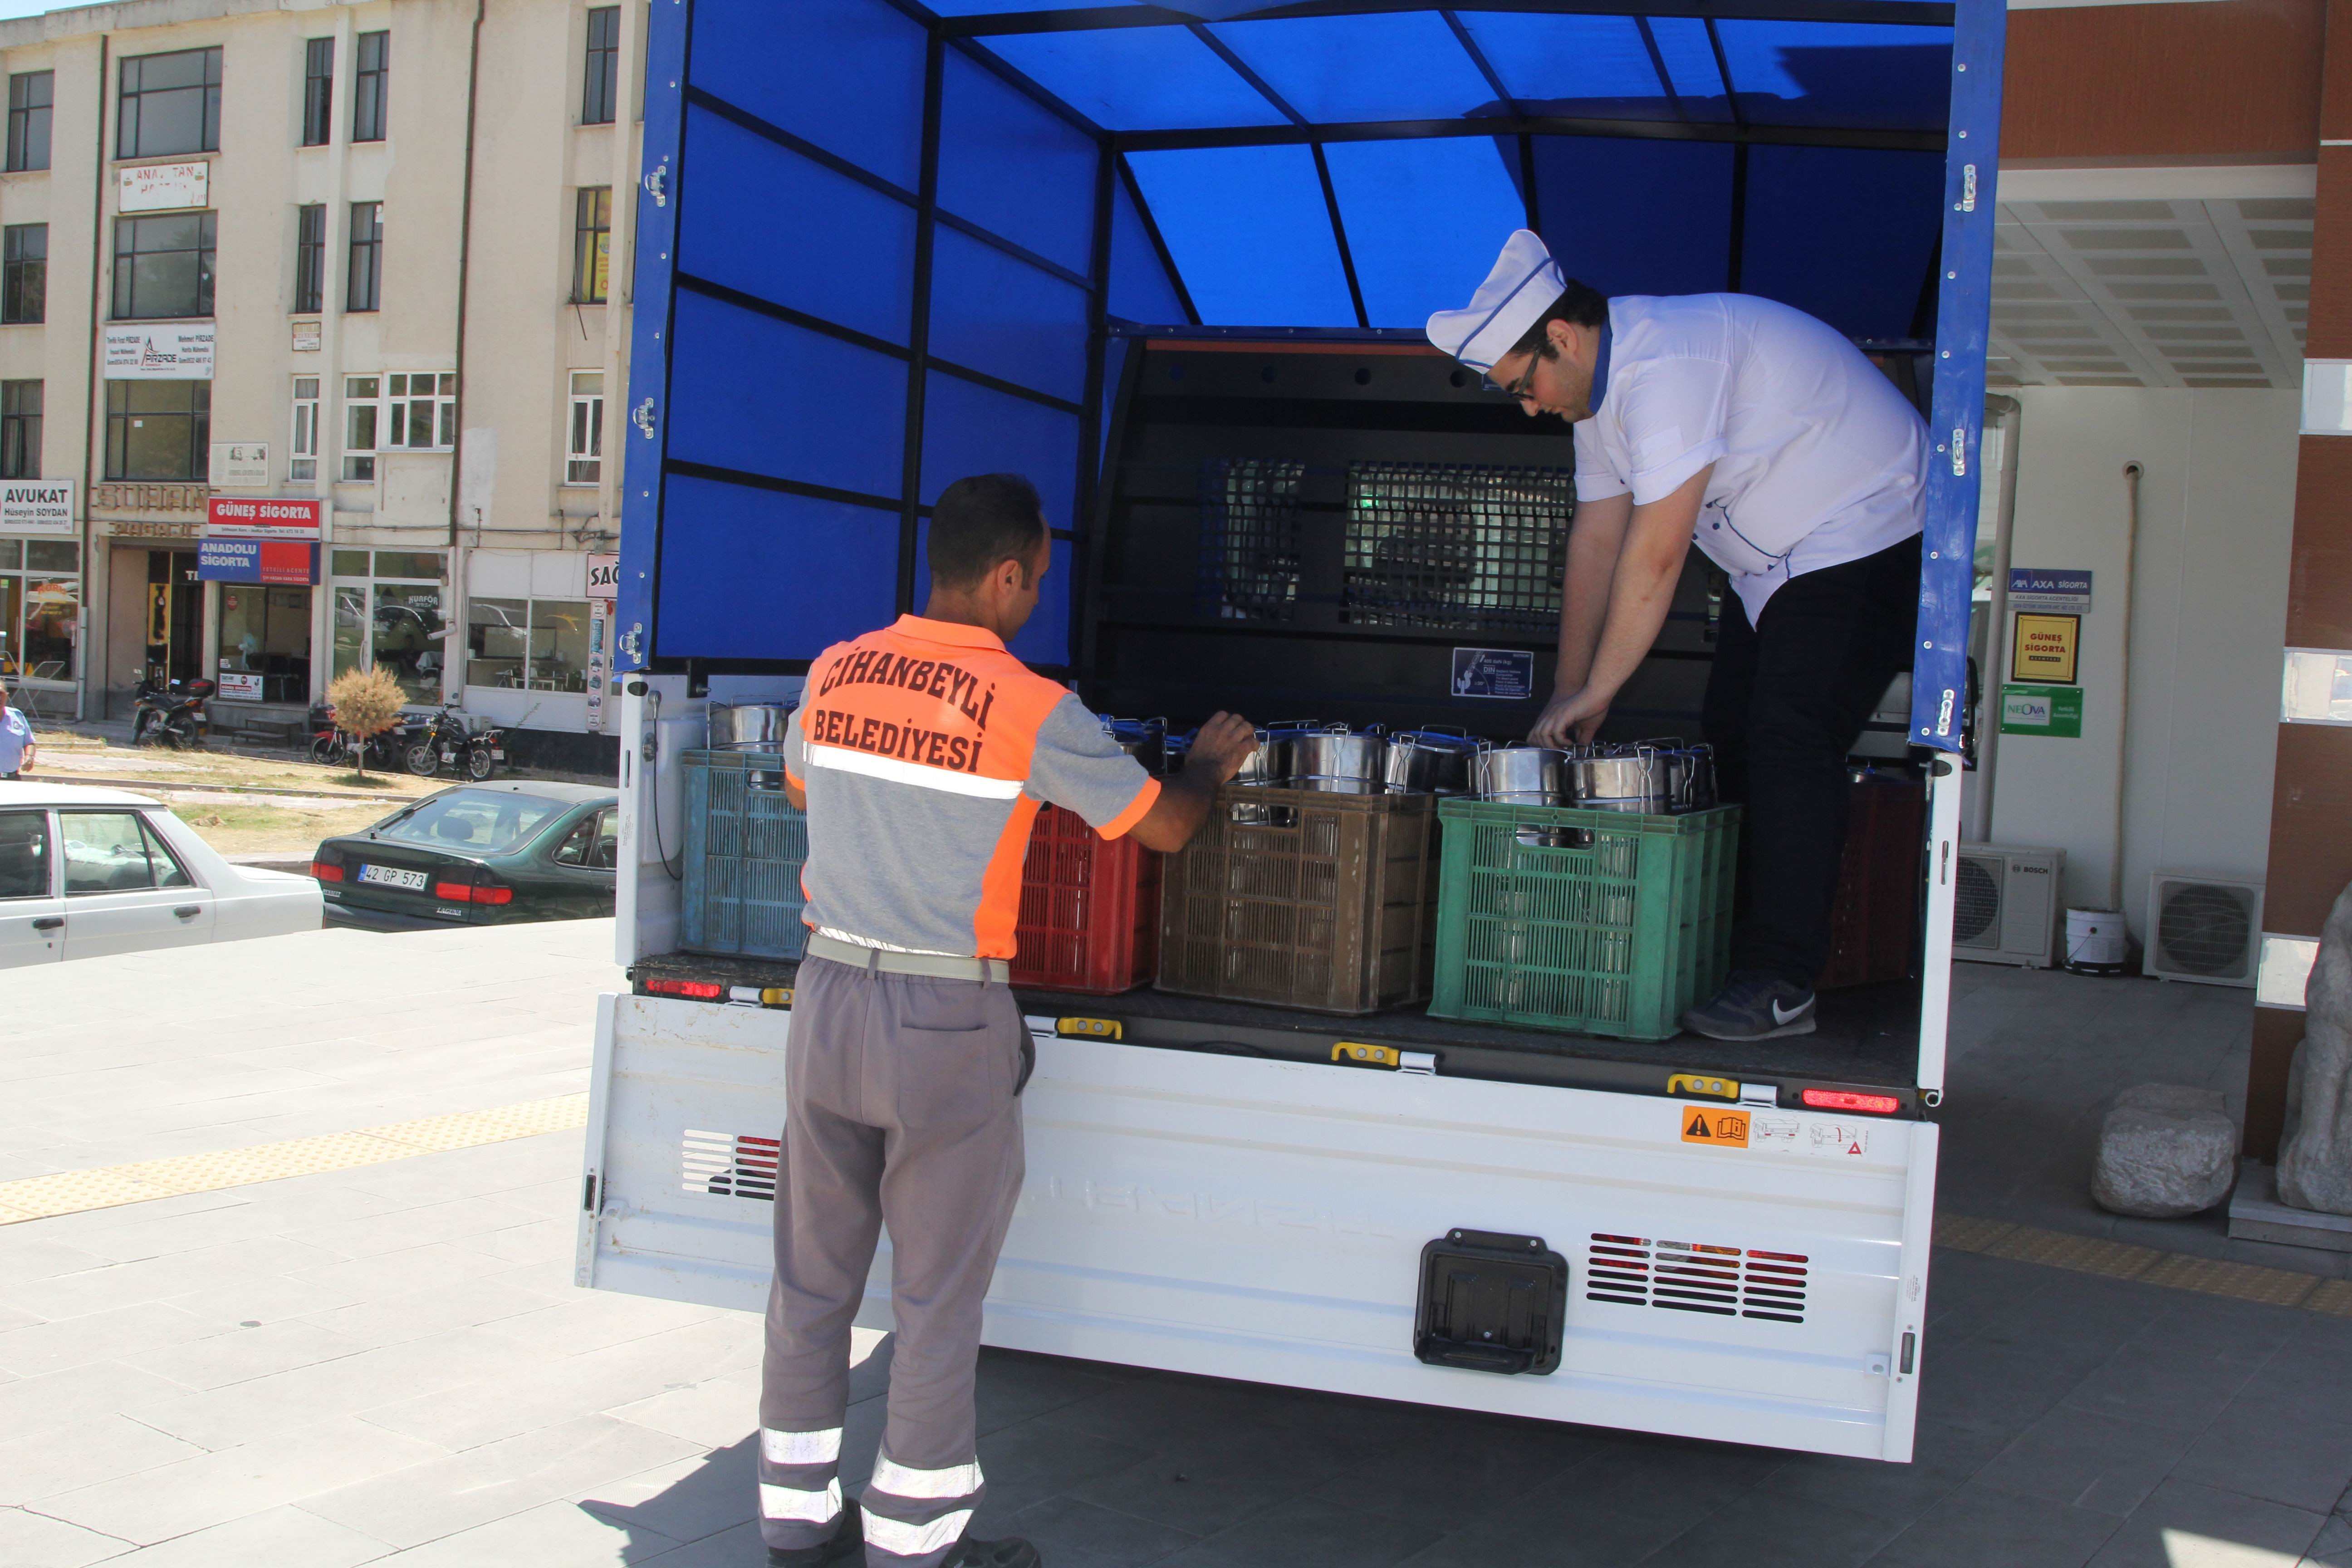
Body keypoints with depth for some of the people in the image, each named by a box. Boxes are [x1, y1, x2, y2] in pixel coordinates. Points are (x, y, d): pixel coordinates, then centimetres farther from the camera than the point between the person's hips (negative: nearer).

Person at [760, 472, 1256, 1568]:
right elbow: (1163, 827, 0)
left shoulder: (835, 674, 3)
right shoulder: (1031, 709, -12)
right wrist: (1210, 765, 20)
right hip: (947, 1024, -5)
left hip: (828, 995, 5)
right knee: (938, 1299, 7)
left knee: (812, 1279, 15)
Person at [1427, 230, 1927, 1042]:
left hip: (1866, 541, -10)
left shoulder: (1666, 367, -28)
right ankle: (1733, 956, 12)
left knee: (1789, 742, -18)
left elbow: (1655, 557, -29)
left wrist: (1594, 693, -20)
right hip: (1776, 563, 10)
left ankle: (1781, 986, -16)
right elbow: (1596, 540, 7)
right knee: (1732, 739, 6)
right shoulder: (1600, 382, 4)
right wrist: (1566, 694, 5)